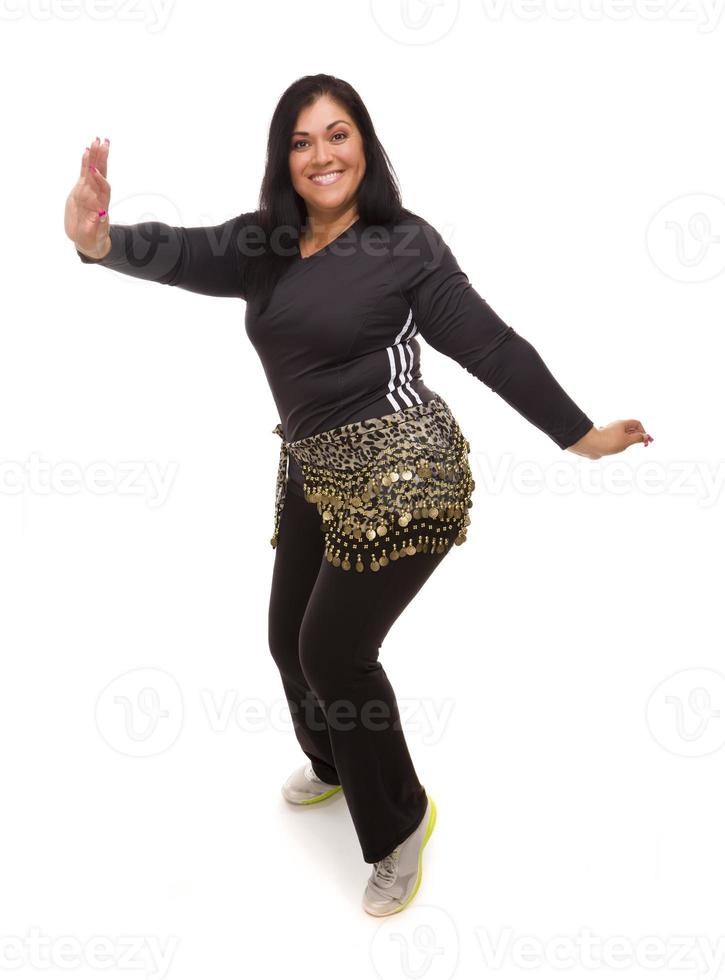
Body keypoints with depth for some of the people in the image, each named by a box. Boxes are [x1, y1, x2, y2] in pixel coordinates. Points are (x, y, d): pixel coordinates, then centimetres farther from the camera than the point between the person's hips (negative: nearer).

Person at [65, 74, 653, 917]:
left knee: (334, 649, -7)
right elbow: (183, 254, -11)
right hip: (312, 472, 7)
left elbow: (489, 344, -7)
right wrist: (101, 241, -33)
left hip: (399, 473, -6)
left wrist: (578, 435, -7)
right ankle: (335, 766, 47)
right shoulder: (263, 244, 6)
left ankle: (398, 823, 19)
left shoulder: (405, 243, -7)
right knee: (290, 637, 14)